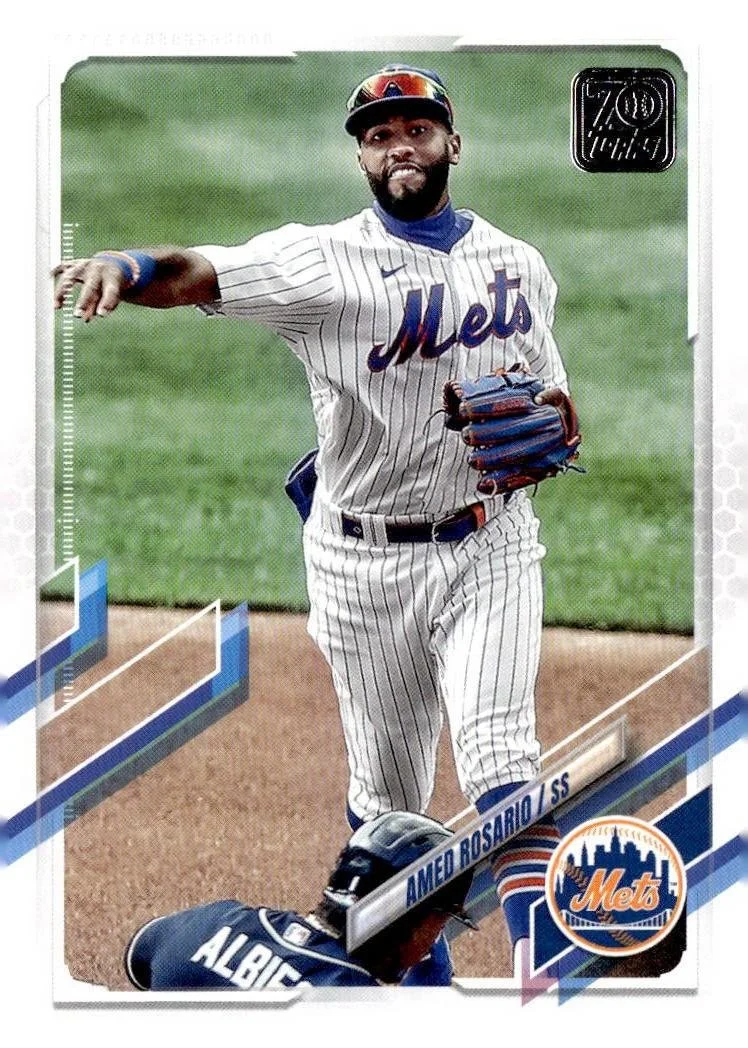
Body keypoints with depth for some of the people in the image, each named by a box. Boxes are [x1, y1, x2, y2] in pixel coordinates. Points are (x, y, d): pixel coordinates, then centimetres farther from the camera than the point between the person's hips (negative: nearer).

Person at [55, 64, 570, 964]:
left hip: (489, 549, 1)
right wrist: (128, 267, -48)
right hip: (363, 565, -1)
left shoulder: (519, 266, 5)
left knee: (499, 757, -12)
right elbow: (201, 274, -25)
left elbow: (555, 410, 16)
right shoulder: (325, 261, -9)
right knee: (387, 794, 10)